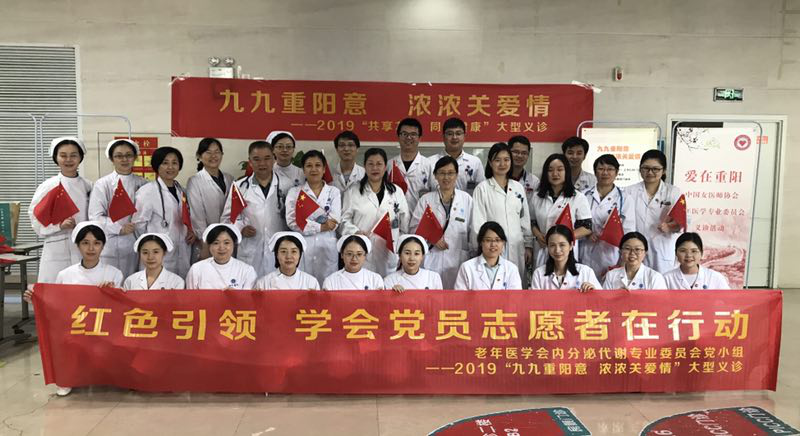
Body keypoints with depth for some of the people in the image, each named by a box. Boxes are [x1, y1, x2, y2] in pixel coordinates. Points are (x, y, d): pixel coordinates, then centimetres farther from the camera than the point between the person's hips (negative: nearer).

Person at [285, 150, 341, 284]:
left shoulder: (334, 192, 8)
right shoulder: (294, 192, 6)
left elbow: (334, 221, -5)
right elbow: (292, 221, -6)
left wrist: (307, 223, -8)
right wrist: (320, 226, -10)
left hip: (327, 248, 1)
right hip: (302, 247, 0)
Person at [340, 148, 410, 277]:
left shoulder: (396, 191, 11)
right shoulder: (353, 192, 6)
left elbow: (404, 224, 13)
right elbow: (345, 219, 5)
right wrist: (356, 232, -14)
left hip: (389, 252, 2)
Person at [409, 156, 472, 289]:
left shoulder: (466, 199, 8)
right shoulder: (426, 199, 7)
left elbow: (473, 230, 10)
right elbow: (414, 227, 5)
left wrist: (472, 256, 7)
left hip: (458, 259, 0)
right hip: (432, 260, 0)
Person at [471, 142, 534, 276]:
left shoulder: (518, 187, 11)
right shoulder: (482, 189, -3)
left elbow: (525, 219, 14)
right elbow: (477, 222, -5)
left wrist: (528, 245, 11)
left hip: (516, 248, 4)